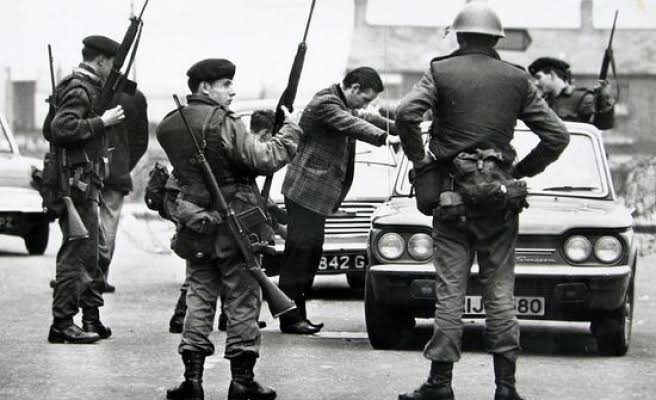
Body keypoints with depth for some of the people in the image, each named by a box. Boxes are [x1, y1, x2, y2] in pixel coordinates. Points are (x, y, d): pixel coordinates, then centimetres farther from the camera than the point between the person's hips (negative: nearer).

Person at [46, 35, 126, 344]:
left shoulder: (79, 86, 17)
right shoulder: (80, 90, -14)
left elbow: (49, 130, 22)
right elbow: (62, 128, -28)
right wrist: (102, 122, -22)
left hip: (83, 182, 11)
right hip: (78, 180, -11)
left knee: (88, 252, 15)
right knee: (76, 251, -8)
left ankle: (91, 317, 22)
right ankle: (62, 324, -6)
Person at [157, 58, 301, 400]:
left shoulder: (169, 126, 5)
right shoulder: (222, 124, -17)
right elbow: (264, 159, -19)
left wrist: (256, 134, 10)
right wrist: (289, 131, -5)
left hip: (196, 226, 6)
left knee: (199, 297, 12)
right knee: (242, 301, 4)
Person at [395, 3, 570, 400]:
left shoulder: (440, 72, 0)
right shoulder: (517, 79, 6)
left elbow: (406, 114, -16)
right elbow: (557, 135, 2)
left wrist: (420, 162, -3)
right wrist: (522, 171, 12)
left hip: (452, 190, -1)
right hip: (499, 195, 1)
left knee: (450, 291, 1)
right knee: (500, 291, 6)